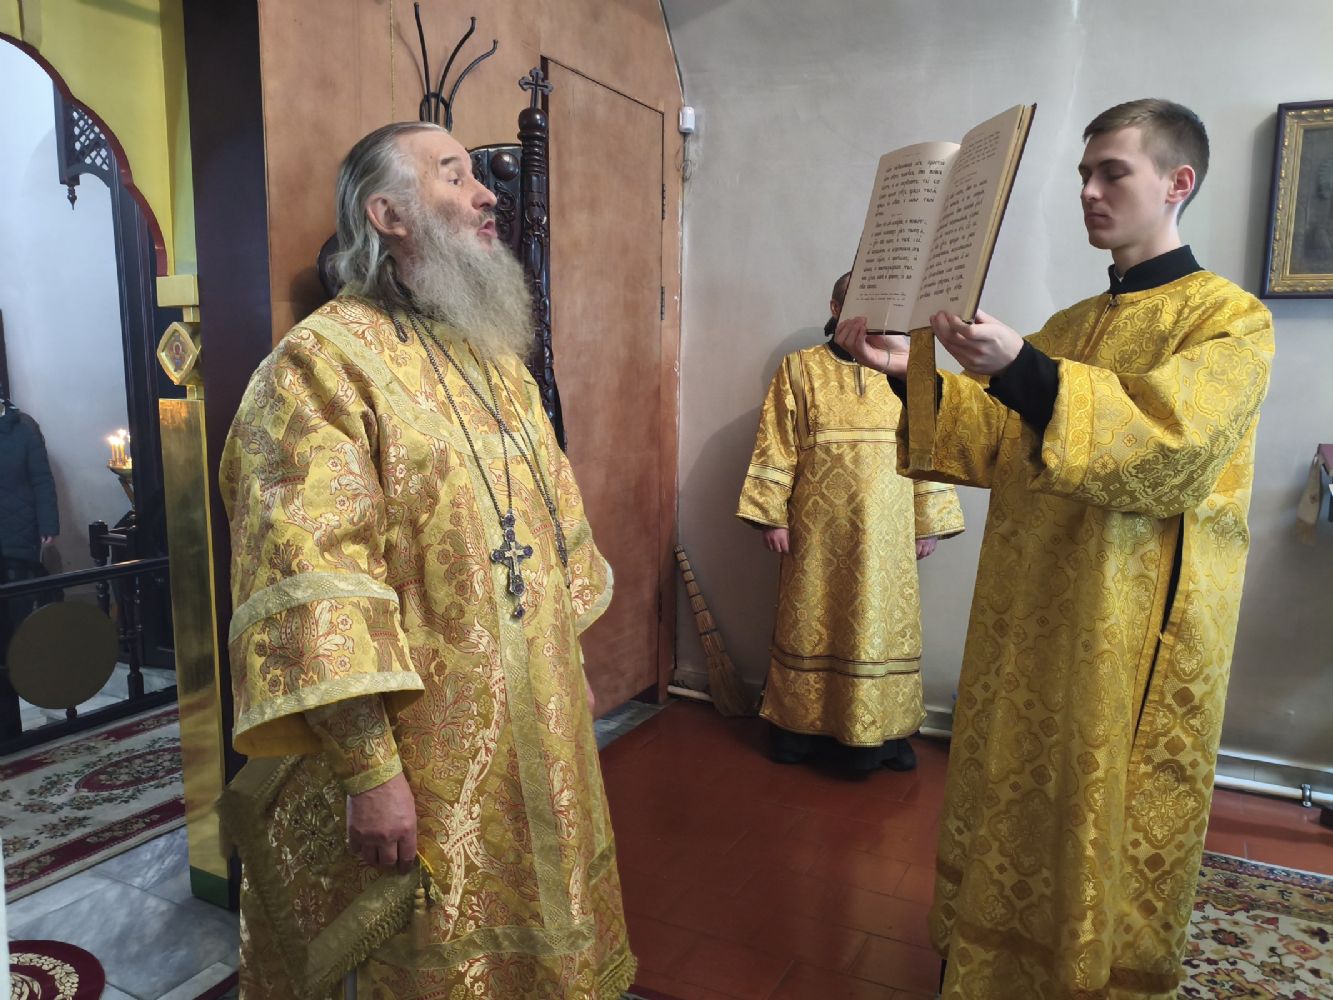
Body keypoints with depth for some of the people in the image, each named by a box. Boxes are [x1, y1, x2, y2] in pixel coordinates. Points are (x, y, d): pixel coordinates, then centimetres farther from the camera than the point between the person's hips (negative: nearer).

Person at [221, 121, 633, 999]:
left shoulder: (494, 356, 10)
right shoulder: (324, 361, -16)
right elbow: (314, 587, -23)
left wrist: (574, 658, 17)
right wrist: (369, 771, -24)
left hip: (535, 730, 8)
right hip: (418, 763, -7)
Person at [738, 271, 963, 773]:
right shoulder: (799, 369, 2)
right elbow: (777, 448, -2)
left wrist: (929, 523, 2)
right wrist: (773, 515, -8)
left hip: (886, 533, 2)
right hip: (819, 529, -1)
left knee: (882, 624, 7)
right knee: (810, 622, 7)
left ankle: (880, 733, 20)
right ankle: (799, 726, 21)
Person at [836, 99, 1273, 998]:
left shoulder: (1230, 319, -6)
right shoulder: (1069, 326, 14)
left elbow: (1163, 443, -23)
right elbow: (1004, 441, 8)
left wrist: (1017, 368, -36)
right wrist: (914, 376, -8)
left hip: (1134, 630, -6)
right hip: (1029, 615, 6)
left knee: (1114, 828, 7)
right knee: (1013, 807, 16)